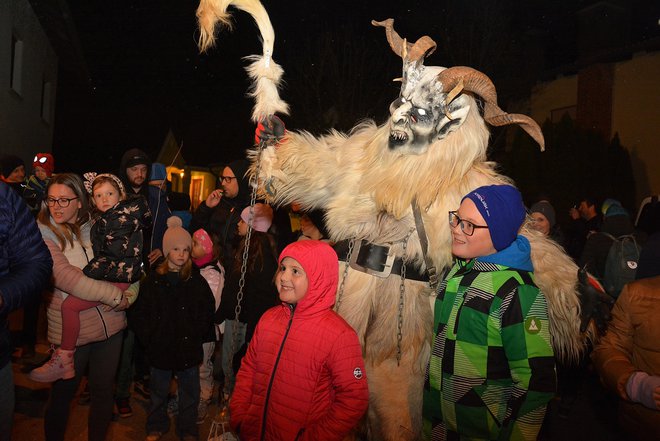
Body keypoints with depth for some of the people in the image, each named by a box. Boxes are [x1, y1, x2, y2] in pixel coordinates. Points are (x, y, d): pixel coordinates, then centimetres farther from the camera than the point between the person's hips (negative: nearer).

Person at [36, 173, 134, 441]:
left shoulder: (94, 226, 6)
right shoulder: (43, 234, -8)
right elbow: (66, 278, -20)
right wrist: (116, 296, -20)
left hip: (110, 324, 4)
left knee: (103, 389, 15)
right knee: (63, 394, 12)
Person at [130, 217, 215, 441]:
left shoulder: (197, 281, -2)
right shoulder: (153, 281, -4)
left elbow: (207, 313, 2)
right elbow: (140, 314, -4)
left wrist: (195, 336, -6)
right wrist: (150, 338, -9)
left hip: (189, 348, 0)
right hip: (160, 347, 0)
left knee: (189, 391, 12)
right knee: (159, 391, 18)